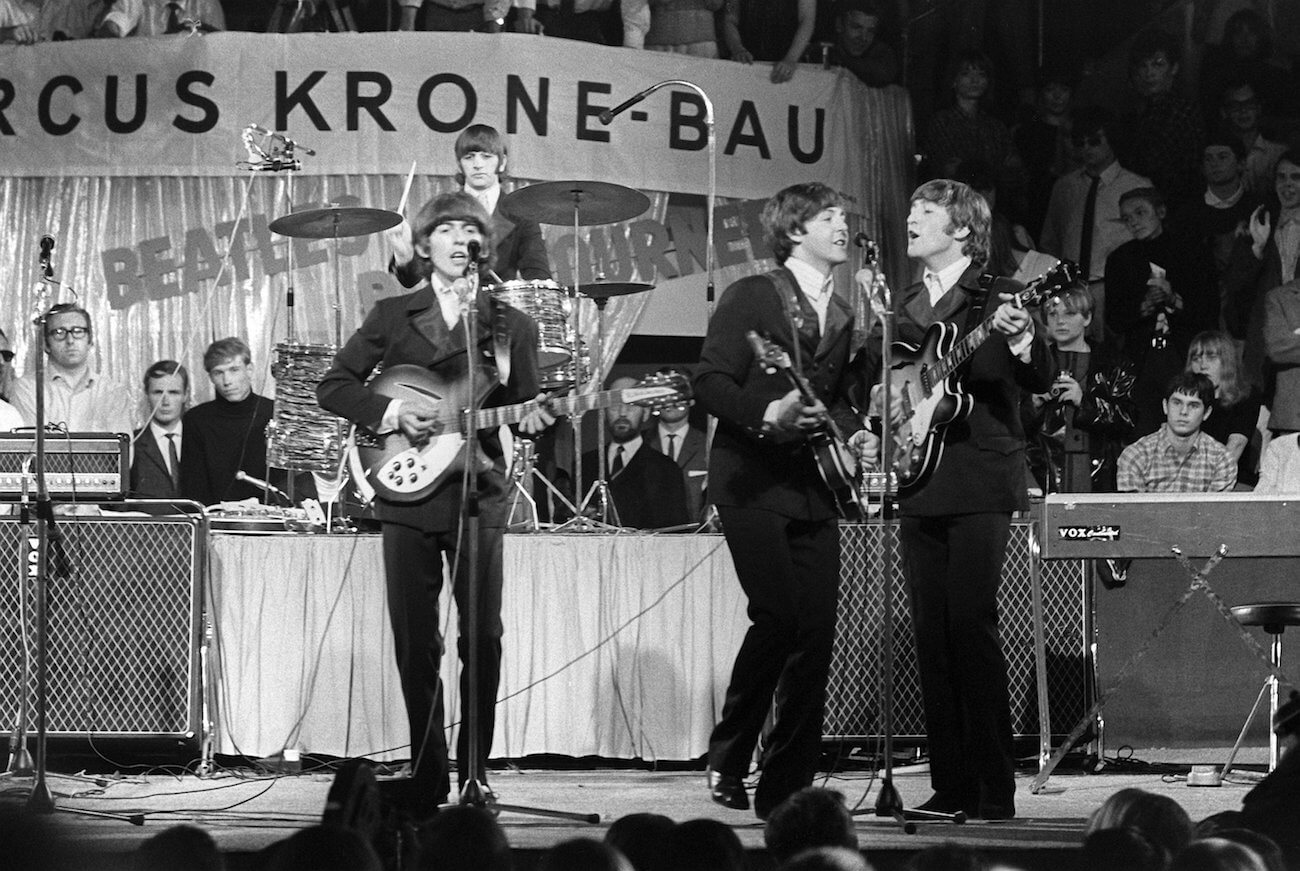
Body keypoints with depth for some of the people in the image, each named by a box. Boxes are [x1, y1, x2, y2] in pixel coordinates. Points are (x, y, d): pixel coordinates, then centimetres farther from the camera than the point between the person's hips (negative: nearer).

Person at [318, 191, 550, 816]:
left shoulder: (513, 327, 10)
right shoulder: (392, 316, 9)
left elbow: (526, 411, 13)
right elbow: (333, 387, 7)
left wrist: (533, 420, -10)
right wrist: (393, 411, -8)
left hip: (479, 497, 0)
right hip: (409, 495, 0)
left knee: (484, 637, -5)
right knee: (415, 642, 0)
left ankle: (474, 771, 7)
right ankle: (428, 776, 7)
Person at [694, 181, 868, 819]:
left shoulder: (843, 317, 19)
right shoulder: (752, 296, 0)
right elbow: (710, 383, -7)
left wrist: (852, 432, 4)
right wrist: (768, 414, -21)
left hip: (814, 486, 6)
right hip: (752, 480, -6)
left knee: (816, 634, -2)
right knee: (778, 617, -18)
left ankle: (786, 789, 3)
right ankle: (728, 759, -1)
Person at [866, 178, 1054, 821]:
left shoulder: (992, 298, -2)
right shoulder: (902, 308, 18)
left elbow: (1040, 381, -14)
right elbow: (870, 381, 26)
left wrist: (1020, 336, -32)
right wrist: (880, 402, 4)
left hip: (978, 484, -6)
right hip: (918, 485, 6)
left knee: (972, 629, -11)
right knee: (932, 637, 5)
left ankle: (994, 790, -9)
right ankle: (950, 786, 8)